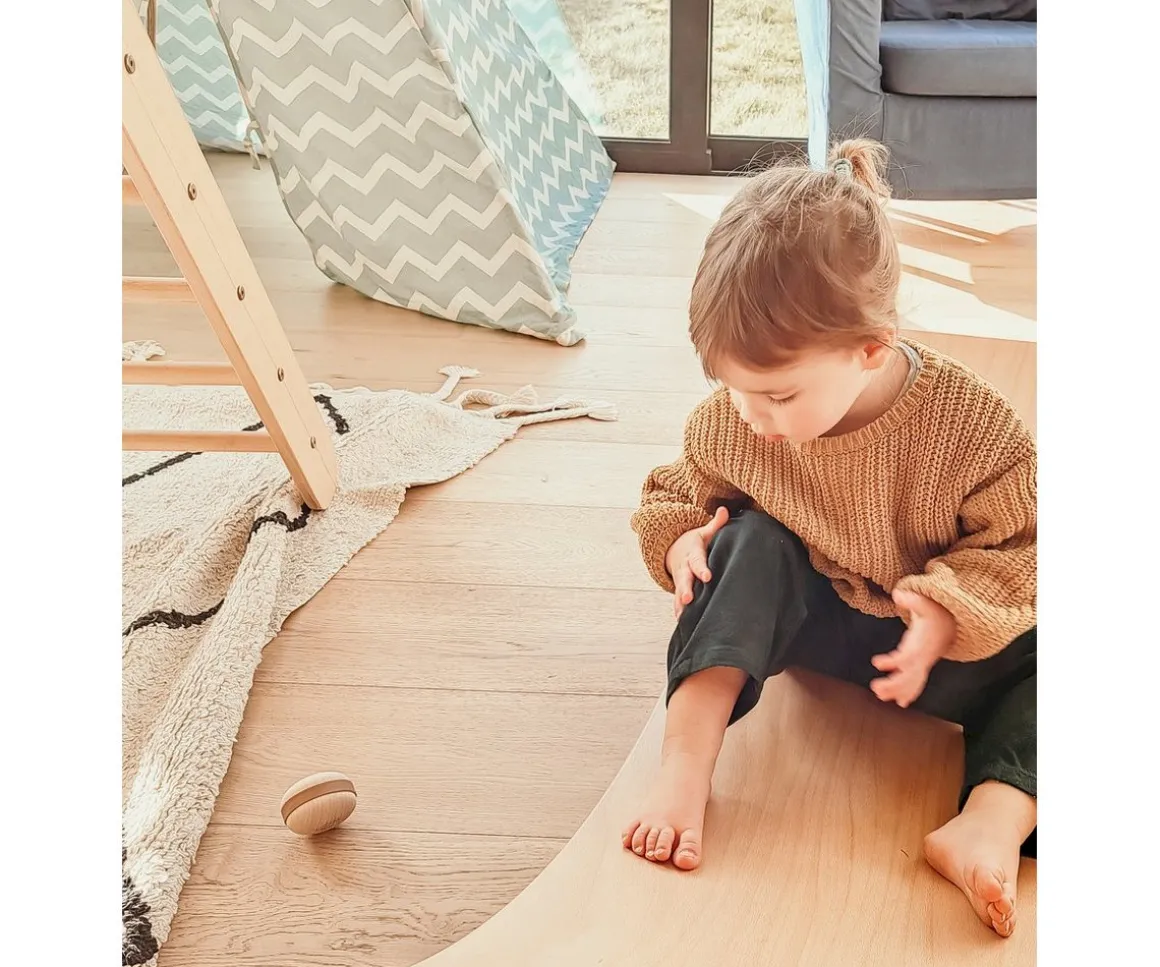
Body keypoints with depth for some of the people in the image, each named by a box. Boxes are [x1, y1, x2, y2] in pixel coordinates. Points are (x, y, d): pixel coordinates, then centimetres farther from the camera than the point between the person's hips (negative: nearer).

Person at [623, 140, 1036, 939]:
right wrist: (684, 537, -21)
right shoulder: (729, 422, -17)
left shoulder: (970, 424, -25)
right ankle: (687, 760, -35)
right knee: (751, 538, -29)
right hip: (803, 615, 1)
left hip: (921, 642, -1)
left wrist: (946, 613, -32)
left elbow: (1022, 546, -15)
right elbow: (681, 492, 2)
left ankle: (993, 824, -38)